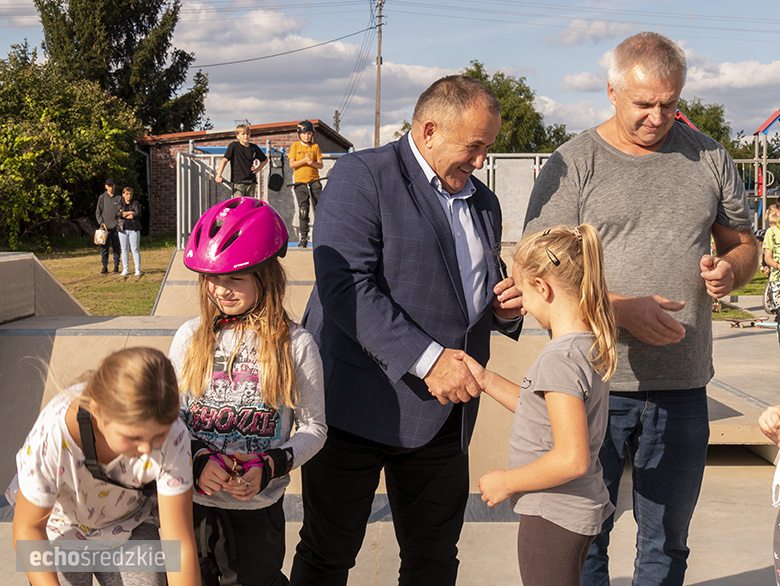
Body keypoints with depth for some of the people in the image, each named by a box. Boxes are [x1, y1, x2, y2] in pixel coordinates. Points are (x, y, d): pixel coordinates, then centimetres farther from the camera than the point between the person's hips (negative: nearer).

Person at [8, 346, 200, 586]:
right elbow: (27, 528, -23)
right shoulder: (52, 435, -39)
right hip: (59, 532, -1)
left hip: (128, 527, 1)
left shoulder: (172, 437, -34)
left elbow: (181, 546, -27)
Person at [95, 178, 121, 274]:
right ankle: (105, 267, 2)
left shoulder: (119, 198, 9)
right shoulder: (102, 197, 6)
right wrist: (101, 222, -8)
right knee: (104, 247, -2)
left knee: (116, 247, 2)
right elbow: (98, 212, 5)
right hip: (105, 226, -1)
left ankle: (116, 267, 9)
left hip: (116, 226, 1)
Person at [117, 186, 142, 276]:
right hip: (122, 229, 1)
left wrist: (125, 215, -9)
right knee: (125, 250, 3)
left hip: (134, 229, -1)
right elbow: (118, 213, -12)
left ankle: (137, 270, 0)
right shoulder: (119, 204, 7)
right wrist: (131, 212, -14)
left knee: (135, 249, -2)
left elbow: (138, 214, -11)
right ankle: (125, 270, 9)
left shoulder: (135, 203, 4)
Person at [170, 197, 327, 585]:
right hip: (192, 502, 2)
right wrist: (197, 459, -15)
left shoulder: (295, 345, -7)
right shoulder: (190, 337, 0)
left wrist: (270, 468, -17)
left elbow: (314, 426, -3)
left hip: (259, 508, -2)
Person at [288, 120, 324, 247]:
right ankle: (303, 238, -1)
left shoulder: (315, 146, 9)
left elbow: (320, 165, 4)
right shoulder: (295, 146, 6)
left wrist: (312, 162, -15)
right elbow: (291, 164, -3)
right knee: (303, 210, -5)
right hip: (300, 182, -1)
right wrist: (304, 160, -15)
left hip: (314, 182, 1)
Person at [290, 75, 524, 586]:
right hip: (359, 405, -6)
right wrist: (426, 359, -25)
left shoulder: (484, 203, 16)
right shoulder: (362, 176, -8)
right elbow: (342, 284, -20)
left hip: (444, 415, 7)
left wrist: (506, 308, 4)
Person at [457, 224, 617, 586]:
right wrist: (485, 380, 14)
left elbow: (572, 458, -29)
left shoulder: (560, 359, -25)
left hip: (552, 517, -10)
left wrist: (507, 482, -17)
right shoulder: (590, 345, 4)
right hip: (581, 513, 10)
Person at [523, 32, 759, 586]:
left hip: (682, 388, 3)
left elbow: (744, 244, 18)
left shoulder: (708, 157, 8)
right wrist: (621, 308, -21)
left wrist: (728, 270, -7)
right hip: (595, 383, -3)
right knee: (583, 538, 7)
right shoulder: (573, 164, -3)